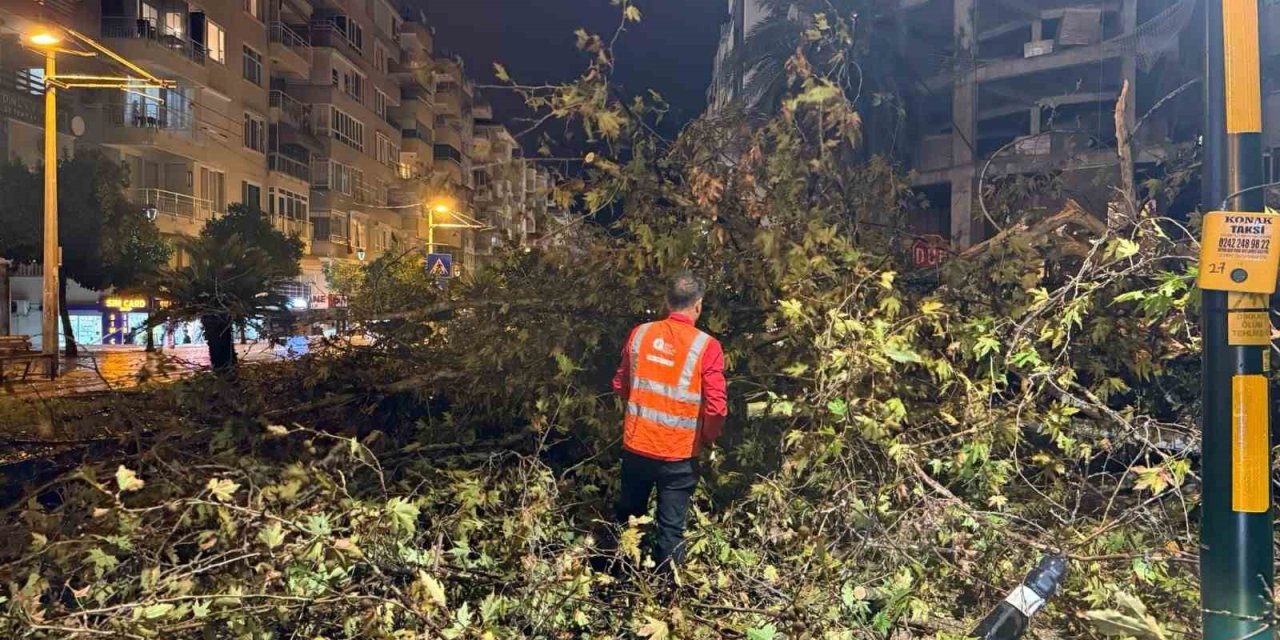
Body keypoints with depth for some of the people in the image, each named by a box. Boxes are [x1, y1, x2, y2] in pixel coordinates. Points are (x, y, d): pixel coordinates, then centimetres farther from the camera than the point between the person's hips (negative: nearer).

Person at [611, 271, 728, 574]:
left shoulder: (640, 334, -3)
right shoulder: (706, 347, -15)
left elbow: (620, 384, 8)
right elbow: (716, 406, -18)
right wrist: (708, 437, 1)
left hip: (637, 445, 4)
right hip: (678, 453, -4)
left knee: (629, 518, 22)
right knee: (671, 527, 10)